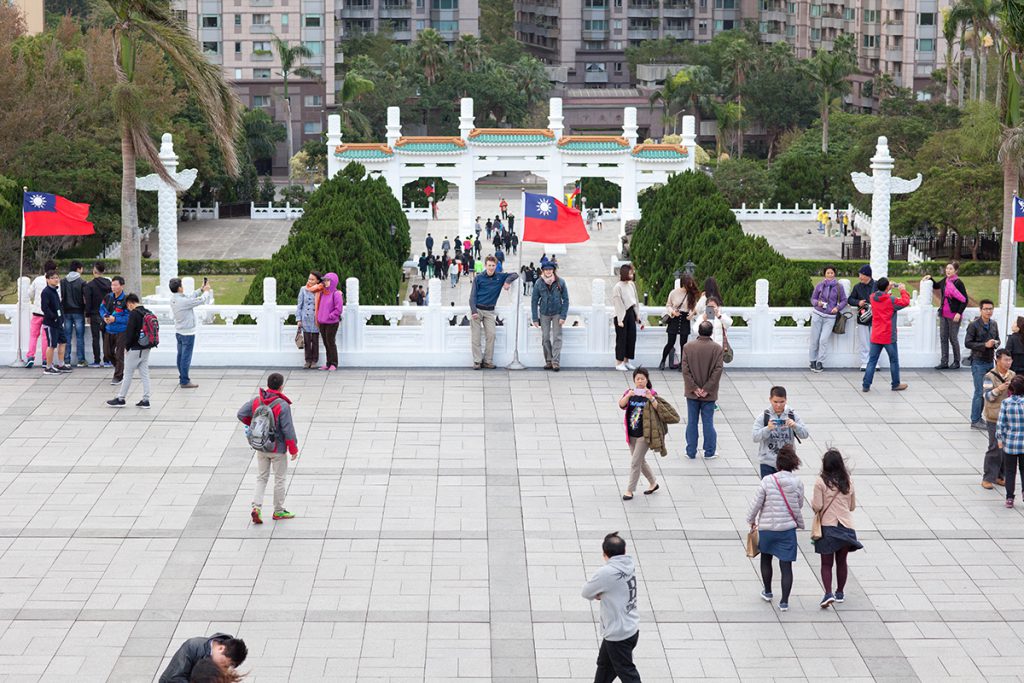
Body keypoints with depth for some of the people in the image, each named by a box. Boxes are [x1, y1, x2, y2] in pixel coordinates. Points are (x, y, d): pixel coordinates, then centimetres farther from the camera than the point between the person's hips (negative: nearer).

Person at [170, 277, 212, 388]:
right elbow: (201, 300, -16)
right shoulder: (183, 301, -26)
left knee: (181, 356, 16)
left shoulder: (173, 299, 0)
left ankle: (182, 378, 25)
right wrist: (206, 291, 2)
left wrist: (201, 290, 12)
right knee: (186, 357, -3)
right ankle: (184, 381, 1)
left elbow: (190, 296, 13)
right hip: (187, 333, -9)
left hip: (178, 332, 9)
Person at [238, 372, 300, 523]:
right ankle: (278, 511, 21)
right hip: (278, 449, -4)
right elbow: (288, 430, -19)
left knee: (261, 478, 15)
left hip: (260, 448, 5)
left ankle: (256, 507, -3)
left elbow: (241, 414, 0)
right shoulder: (282, 406, -22)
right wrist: (293, 449, -8)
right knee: (279, 479, 11)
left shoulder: (256, 401, -6)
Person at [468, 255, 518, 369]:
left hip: (489, 311, 2)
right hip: (477, 309, -2)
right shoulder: (478, 278, 1)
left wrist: (508, 281, -10)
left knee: (491, 335, -9)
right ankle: (477, 361, -2)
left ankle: (488, 361, -3)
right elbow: (473, 296, -1)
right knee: (475, 336, -5)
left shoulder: (500, 277, 7)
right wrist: (473, 311, -13)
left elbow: (515, 275, 12)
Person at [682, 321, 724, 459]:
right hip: (709, 395, -1)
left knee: (692, 422, 9)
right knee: (708, 422, 7)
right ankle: (709, 452, 11)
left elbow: (685, 370, -8)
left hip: (692, 393, 1)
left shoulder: (688, 347, -5)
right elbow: (718, 370, -11)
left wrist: (694, 388, -7)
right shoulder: (717, 349, -8)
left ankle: (691, 452, 13)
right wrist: (706, 389, -9)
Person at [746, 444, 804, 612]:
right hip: (787, 529, 0)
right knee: (786, 565, 4)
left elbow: (756, 503, -7)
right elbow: (798, 506, 2)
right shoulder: (797, 483, -9)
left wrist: (751, 520, 10)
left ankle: (768, 592, 34)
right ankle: (784, 601, 2)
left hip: (766, 527, 0)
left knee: (766, 559, 24)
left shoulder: (767, 481, -11)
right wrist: (799, 523, 21)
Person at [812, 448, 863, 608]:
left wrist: (813, 500, 10)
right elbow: (852, 506, 10)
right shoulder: (848, 481, 2)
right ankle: (840, 593, 25)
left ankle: (828, 594, -13)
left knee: (826, 563, 2)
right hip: (846, 526, 3)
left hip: (827, 526, -3)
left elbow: (817, 507, -10)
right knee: (841, 561, 16)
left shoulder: (820, 482, -10)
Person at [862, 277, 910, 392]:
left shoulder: (873, 298, 0)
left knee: (872, 360, 6)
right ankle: (896, 384, 19)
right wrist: (903, 291, 9)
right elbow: (905, 302, -5)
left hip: (875, 336, 4)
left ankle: (866, 385, 0)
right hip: (889, 336, -4)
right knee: (894, 361, 11)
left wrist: (888, 291, 19)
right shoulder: (892, 300, -15)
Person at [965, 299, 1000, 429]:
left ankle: (978, 418, 16)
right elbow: (967, 343, -13)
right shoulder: (974, 325, -10)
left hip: (990, 361, 6)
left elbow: (997, 340, 21)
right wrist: (985, 345, -20)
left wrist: (995, 343, -3)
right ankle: (975, 421, -1)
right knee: (979, 392, -7)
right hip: (978, 362, -6)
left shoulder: (994, 324, 10)